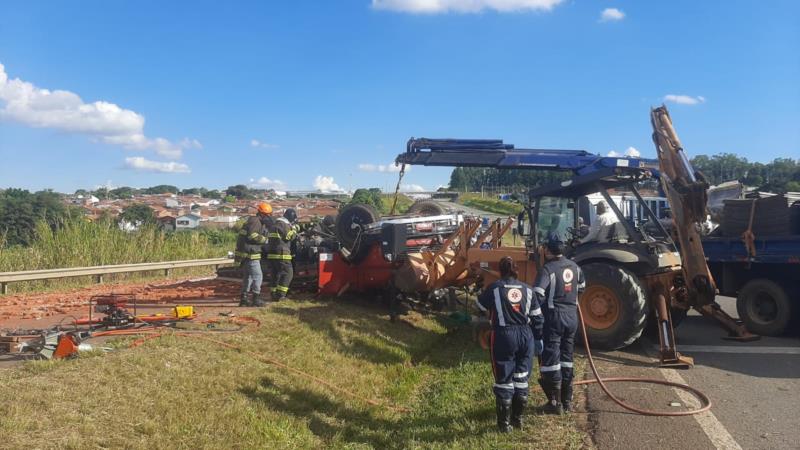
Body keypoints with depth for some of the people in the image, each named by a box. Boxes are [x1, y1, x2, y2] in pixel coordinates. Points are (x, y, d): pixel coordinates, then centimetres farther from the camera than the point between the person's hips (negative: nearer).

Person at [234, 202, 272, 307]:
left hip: (247, 253, 11)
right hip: (250, 254, -11)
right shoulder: (255, 221, -13)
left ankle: (244, 298, 20)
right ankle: (256, 298, -7)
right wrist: (264, 239, -15)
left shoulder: (256, 222, 19)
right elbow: (252, 236, -25)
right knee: (257, 275, -8)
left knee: (248, 276, 15)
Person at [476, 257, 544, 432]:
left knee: (504, 380, 4)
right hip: (525, 334, 4)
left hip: (504, 335, -4)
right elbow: (537, 317, 9)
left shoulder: (495, 288, -5)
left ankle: (504, 423, 9)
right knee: (521, 378, 15)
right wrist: (538, 338, 19)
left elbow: (481, 305, 12)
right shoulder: (527, 289, 6)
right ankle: (518, 418, 25)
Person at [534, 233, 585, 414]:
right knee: (566, 357, 15)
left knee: (550, 358, 1)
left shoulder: (548, 269, -16)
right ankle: (567, 400, 23)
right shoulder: (573, 266, 6)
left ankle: (555, 402, 3)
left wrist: (539, 310, -10)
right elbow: (582, 286, 23)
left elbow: (537, 294, -26)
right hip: (572, 316, 7)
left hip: (554, 316, -7)